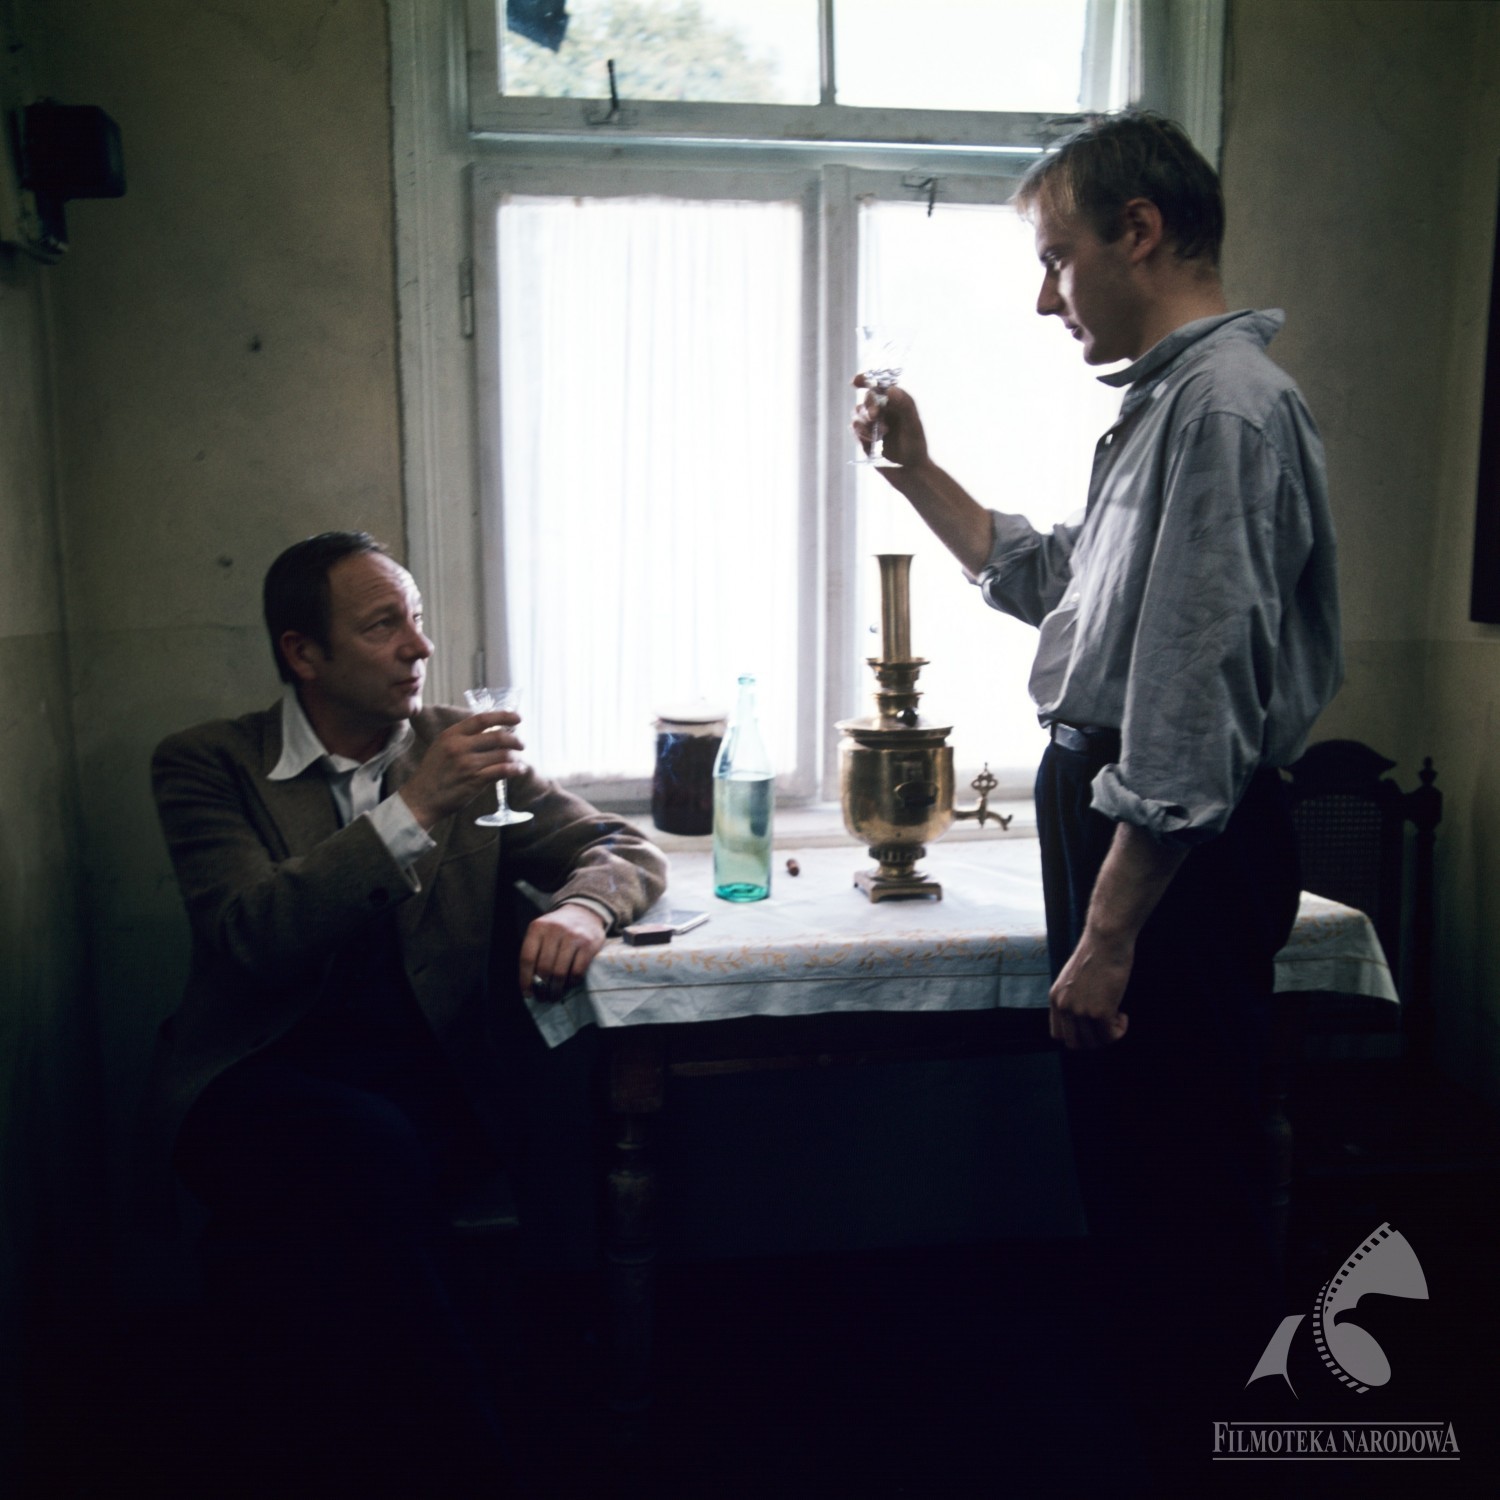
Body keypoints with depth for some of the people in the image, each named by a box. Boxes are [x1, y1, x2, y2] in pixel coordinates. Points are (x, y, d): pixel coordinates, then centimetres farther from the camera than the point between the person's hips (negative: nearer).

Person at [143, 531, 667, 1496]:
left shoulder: (464, 746, 11)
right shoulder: (207, 765, 4)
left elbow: (629, 850, 12)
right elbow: (247, 936, -14)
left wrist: (579, 908, -13)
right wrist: (412, 812, -21)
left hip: (429, 1085, 1)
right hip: (260, 1080, -1)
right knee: (366, 1148, -33)